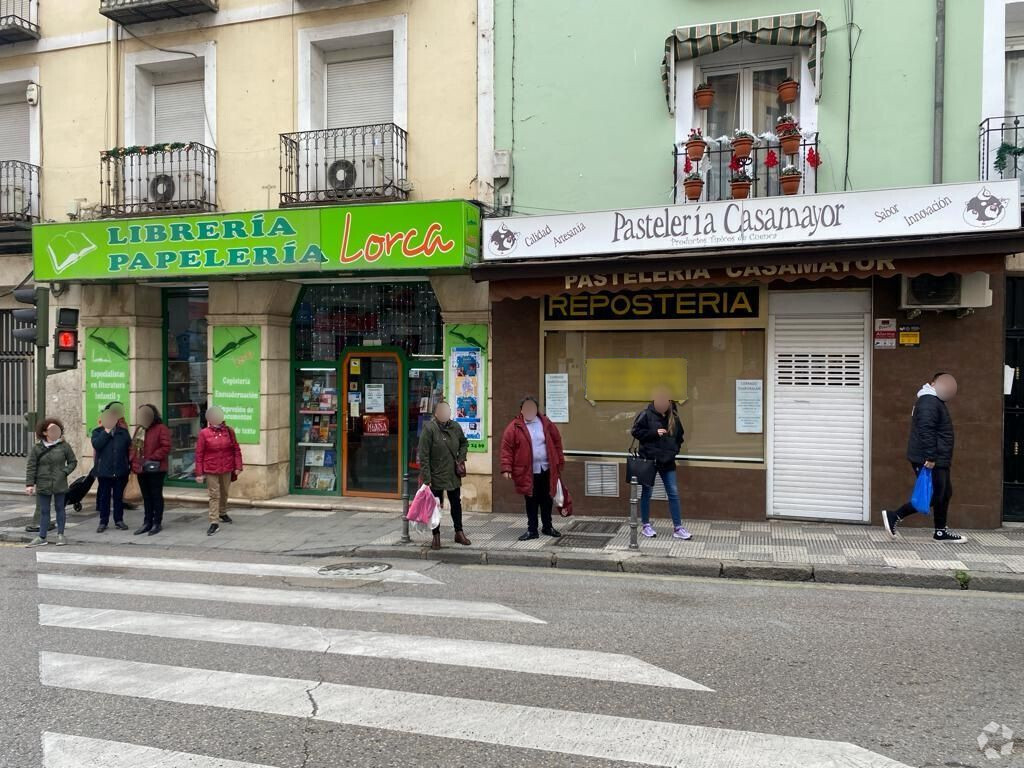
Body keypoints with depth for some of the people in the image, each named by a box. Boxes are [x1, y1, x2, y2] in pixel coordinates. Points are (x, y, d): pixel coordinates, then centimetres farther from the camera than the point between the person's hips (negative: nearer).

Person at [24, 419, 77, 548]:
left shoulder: (64, 446, -1)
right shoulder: (37, 448, 0)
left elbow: (73, 461, 7)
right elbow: (31, 467, 0)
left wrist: (65, 472, -7)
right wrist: (29, 484, -6)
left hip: (59, 484, -1)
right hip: (43, 485, 1)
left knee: (59, 508, 8)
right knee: (44, 511, 6)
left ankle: (60, 535, 16)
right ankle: (42, 537, 9)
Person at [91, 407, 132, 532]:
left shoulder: (123, 432, 7)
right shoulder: (98, 432, 3)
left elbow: (130, 448, 9)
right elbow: (96, 444, -16)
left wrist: (130, 466, 5)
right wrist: (107, 431, -16)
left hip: (120, 470, 1)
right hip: (104, 470, -1)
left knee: (118, 496, 9)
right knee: (104, 497, 6)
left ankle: (119, 520, 18)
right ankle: (103, 522, 14)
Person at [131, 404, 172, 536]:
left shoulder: (161, 429, -10)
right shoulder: (139, 429, 16)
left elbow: (166, 447, -17)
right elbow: (134, 446, 19)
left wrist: (152, 459, -20)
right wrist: (134, 461, 4)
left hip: (155, 469, -8)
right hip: (141, 469, 8)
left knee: (156, 496, 0)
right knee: (146, 497, 13)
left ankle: (157, 523, 7)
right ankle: (147, 522, 20)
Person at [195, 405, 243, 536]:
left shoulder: (229, 431, 1)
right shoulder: (204, 433, -6)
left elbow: (236, 449, 4)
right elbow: (199, 454, -5)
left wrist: (238, 466, -1)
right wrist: (199, 473, -7)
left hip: (227, 469, 3)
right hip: (211, 470, -3)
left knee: (224, 493, 18)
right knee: (214, 495, -6)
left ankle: (222, 514, 40)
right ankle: (214, 523, -5)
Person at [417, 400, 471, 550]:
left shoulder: (455, 426, -2)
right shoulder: (429, 428, -17)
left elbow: (464, 442, 18)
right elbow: (423, 456, -17)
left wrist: (461, 457, 2)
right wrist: (426, 478, -18)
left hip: (453, 474, 5)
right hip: (436, 475, -4)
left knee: (456, 504, 15)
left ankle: (459, 533, 29)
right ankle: (436, 536, 20)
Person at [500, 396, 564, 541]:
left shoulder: (546, 423, 3)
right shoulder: (514, 427, -7)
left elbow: (556, 441, 10)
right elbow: (506, 448, -9)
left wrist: (560, 462, 8)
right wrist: (506, 468, -16)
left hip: (546, 469, 3)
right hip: (527, 471, -3)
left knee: (547, 500, 13)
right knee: (531, 502, 6)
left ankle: (547, 527, 28)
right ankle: (532, 530, 16)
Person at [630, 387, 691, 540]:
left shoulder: (673, 417, 1)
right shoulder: (646, 415, -12)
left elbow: (679, 436, 15)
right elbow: (635, 431, -11)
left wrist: (675, 450, 2)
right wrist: (655, 433, -18)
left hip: (667, 461, 4)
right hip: (649, 460, -3)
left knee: (673, 493, 4)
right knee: (647, 493, 8)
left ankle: (677, 528, 11)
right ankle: (646, 525, 22)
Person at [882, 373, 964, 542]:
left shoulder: (936, 402, 19)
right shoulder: (929, 402, -16)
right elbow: (925, 431, -26)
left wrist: (946, 458, 25)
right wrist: (930, 458, -28)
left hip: (937, 460, 11)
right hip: (929, 461, -11)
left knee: (944, 494, 15)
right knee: (933, 496, -7)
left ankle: (941, 531, 23)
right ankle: (894, 516, -4)